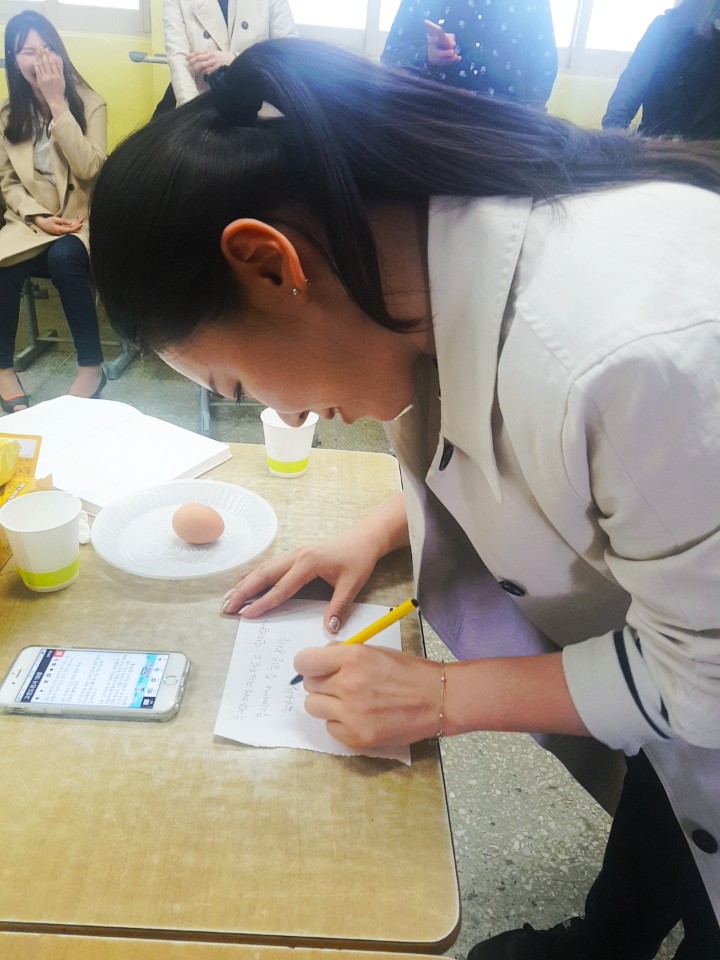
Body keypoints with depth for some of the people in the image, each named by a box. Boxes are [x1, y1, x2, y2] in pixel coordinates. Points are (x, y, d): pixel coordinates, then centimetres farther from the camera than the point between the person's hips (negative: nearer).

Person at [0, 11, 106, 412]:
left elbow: (89, 168, -16)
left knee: (64, 256, -37)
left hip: (82, 220, -2)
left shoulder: (89, 102, 0)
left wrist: (57, 102, -16)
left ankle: (91, 366, -24)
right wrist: (38, 216, -13)